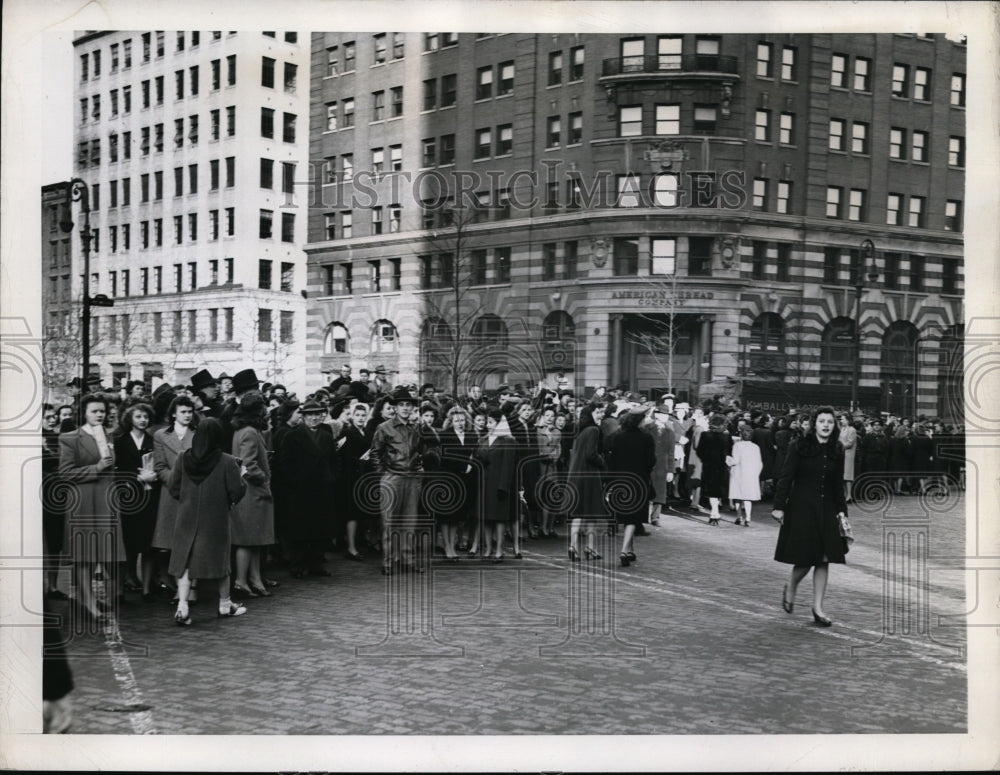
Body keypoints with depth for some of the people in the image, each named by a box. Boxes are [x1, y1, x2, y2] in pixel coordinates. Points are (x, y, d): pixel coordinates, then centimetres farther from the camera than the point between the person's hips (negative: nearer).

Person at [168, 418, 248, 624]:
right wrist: (241, 476, 6)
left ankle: (182, 606, -9)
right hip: (216, 520, -2)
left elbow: (173, 488, 2)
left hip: (187, 519, 2)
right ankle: (225, 605, 27)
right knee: (221, 558, 14)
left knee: (185, 560, 6)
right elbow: (236, 493, -12)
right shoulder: (227, 462, -13)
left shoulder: (183, 459, -4)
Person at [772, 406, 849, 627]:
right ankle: (790, 588, 28)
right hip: (801, 508, -4)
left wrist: (841, 509, 7)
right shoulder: (799, 447, -8)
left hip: (827, 510, 4)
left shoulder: (837, 451, 5)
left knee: (824, 559, 3)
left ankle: (818, 607, 11)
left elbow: (838, 484, 12)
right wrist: (779, 506, -13)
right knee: (805, 558, -2)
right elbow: (786, 478, -8)